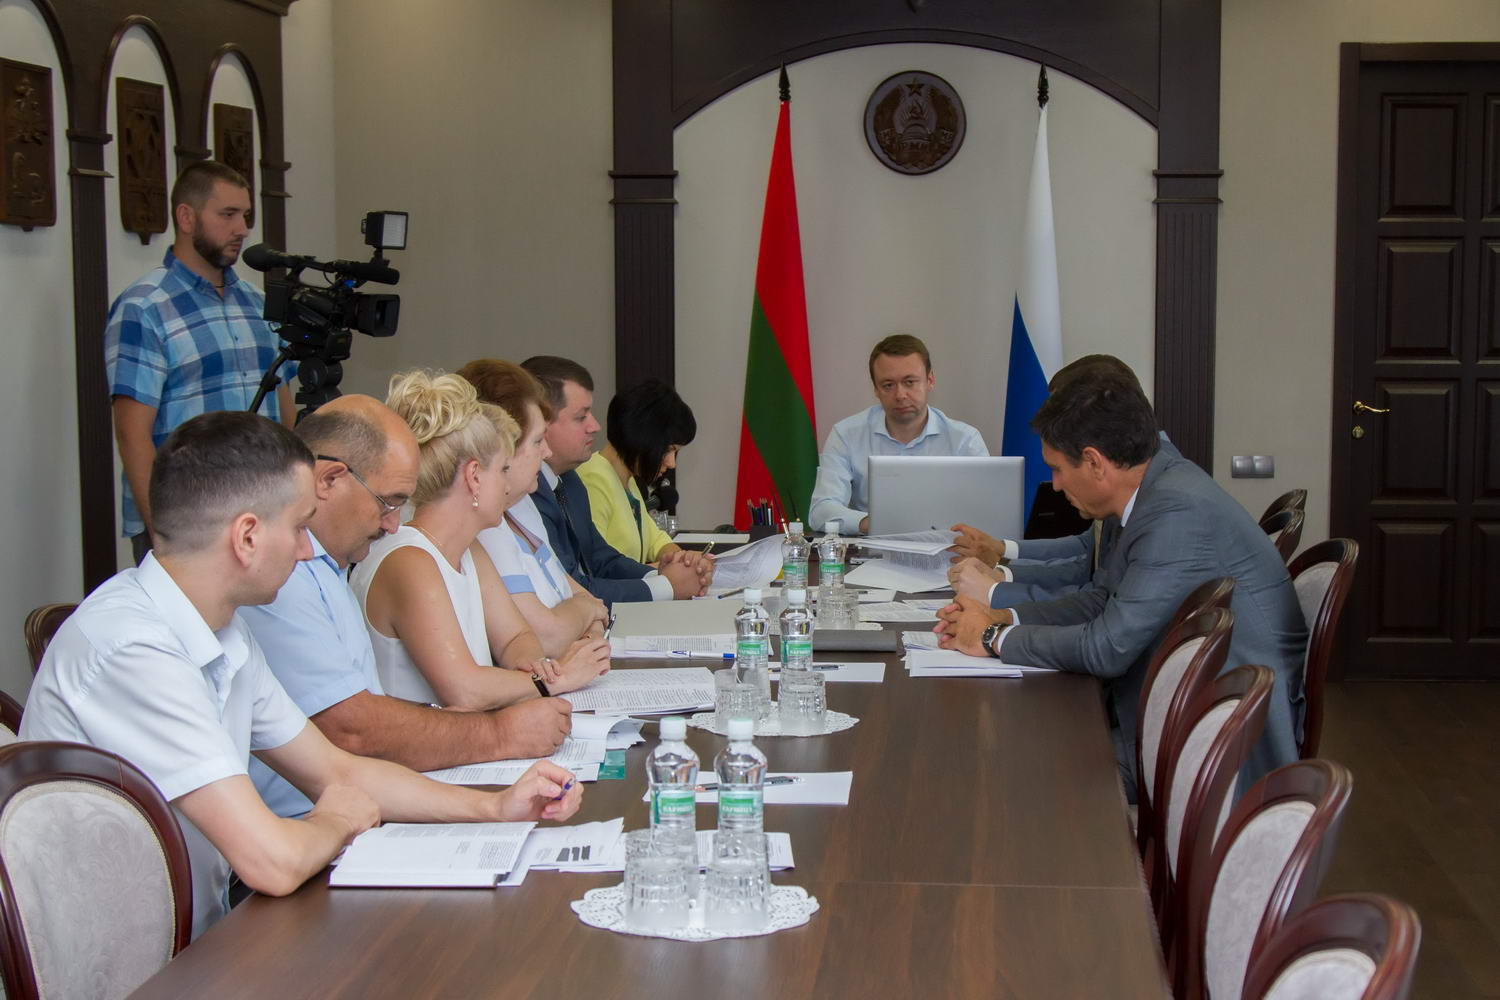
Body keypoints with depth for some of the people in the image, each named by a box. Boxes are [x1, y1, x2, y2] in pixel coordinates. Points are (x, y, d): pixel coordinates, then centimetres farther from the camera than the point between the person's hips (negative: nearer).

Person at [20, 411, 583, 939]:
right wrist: (336, 822, -7)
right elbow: (273, 862, -28)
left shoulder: (225, 634, 5)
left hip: (195, 946, 8)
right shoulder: (131, 650, -25)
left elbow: (336, 770, 16)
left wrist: (496, 808, 5)